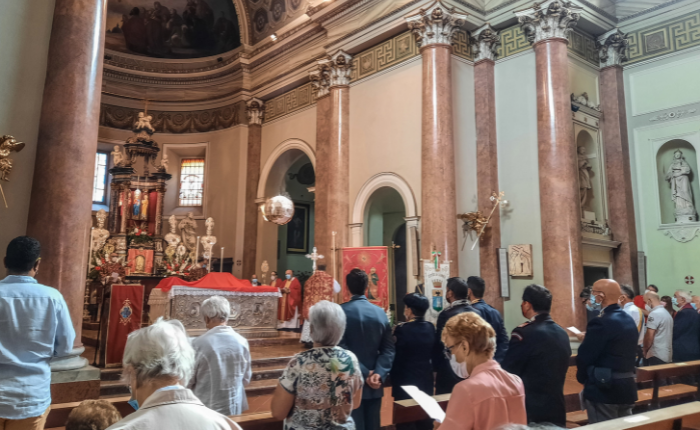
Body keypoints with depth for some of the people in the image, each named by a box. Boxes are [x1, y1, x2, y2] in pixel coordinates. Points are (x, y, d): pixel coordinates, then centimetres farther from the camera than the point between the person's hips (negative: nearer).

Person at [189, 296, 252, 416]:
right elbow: (246, 379, 5)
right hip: (235, 408, 3)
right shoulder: (242, 342, -7)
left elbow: (188, 380, -6)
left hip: (205, 409, -3)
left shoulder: (198, 344, -18)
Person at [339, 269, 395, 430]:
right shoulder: (380, 312, 2)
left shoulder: (341, 311, -10)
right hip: (375, 384, 4)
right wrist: (378, 373, -9)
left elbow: (341, 348, -15)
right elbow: (388, 348, -2)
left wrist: (364, 374, -12)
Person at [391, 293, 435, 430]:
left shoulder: (402, 330, -18)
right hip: (426, 382, 5)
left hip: (405, 384, -5)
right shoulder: (430, 328, -2)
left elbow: (395, 357, -11)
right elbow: (432, 354, 8)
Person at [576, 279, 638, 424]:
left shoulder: (601, 323, -21)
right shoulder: (629, 320, 8)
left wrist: (582, 377, 1)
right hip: (627, 387, 9)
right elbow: (625, 354, 14)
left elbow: (584, 357, -18)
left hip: (603, 389, -9)